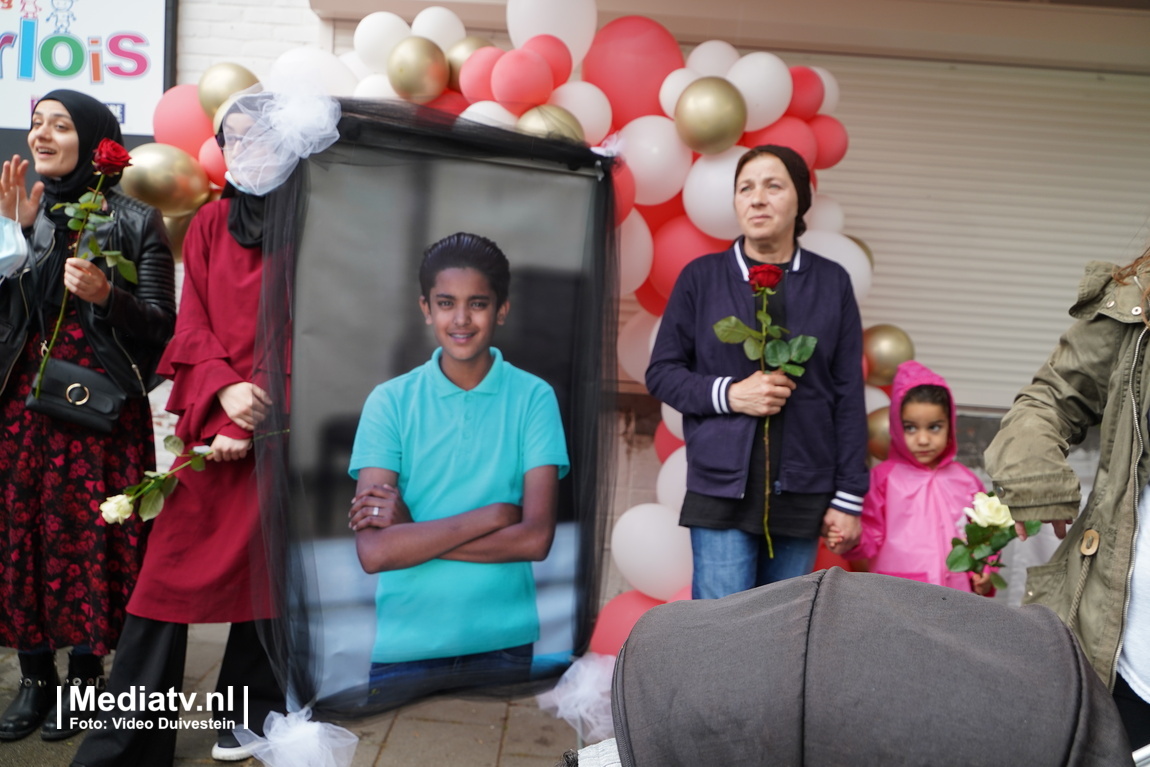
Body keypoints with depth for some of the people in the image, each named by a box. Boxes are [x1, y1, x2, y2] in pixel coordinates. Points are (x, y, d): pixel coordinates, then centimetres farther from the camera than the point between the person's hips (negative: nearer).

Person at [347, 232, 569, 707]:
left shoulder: (533, 398, -5)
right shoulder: (389, 401, -5)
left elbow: (536, 538, -13)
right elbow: (374, 551, -13)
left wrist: (411, 530, -14)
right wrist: (492, 515, -16)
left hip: (504, 645, 0)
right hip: (403, 649, 0)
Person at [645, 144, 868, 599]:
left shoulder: (831, 282, 4)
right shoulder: (702, 277, 2)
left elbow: (848, 396, 4)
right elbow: (661, 373, 5)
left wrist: (849, 497, 2)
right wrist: (729, 394, -13)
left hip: (801, 494, 2)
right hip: (721, 490, -1)